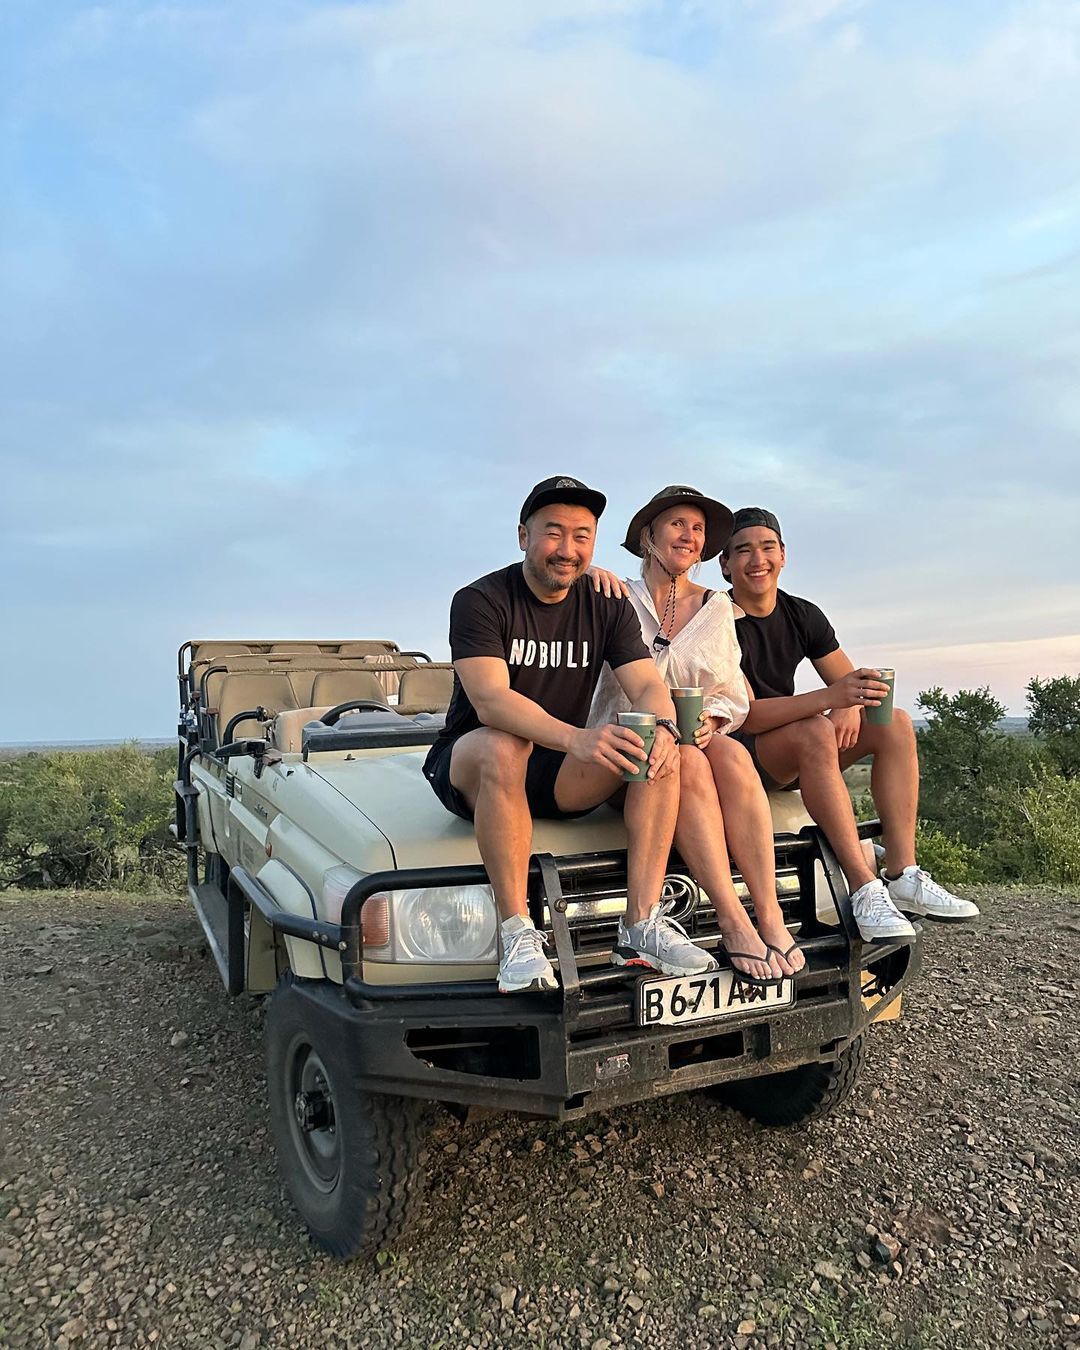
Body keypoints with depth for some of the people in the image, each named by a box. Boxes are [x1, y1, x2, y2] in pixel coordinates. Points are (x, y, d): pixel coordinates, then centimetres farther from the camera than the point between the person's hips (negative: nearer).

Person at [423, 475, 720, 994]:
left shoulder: (608, 607, 3)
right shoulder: (481, 601, -14)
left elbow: (647, 686, -8)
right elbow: (490, 700, -29)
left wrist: (662, 728, -34)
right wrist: (577, 739, -46)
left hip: (559, 776, 5)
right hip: (469, 768, -4)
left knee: (660, 753, -20)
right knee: (502, 747, -38)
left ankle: (642, 925, -22)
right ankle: (517, 935, -32)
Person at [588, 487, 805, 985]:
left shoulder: (718, 607, 14)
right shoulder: (619, 598, 5)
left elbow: (735, 696, 12)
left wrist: (711, 720, -9)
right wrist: (592, 573, -18)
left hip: (700, 736, 3)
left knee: (732, 756, -32)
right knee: (688, 763, -35)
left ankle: (771, 918, -36)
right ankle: (733, 923, -38)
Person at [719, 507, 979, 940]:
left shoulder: (803, 615, 7)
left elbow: (851, 683, 5)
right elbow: (743, 715, -24)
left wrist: (849, 705, -21)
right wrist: (827, 698, -37)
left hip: (797, 757, 7)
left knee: (894, 723, -9)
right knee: (815, 731, -33)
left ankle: (901, 875, -16)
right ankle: (864, 888, -33)